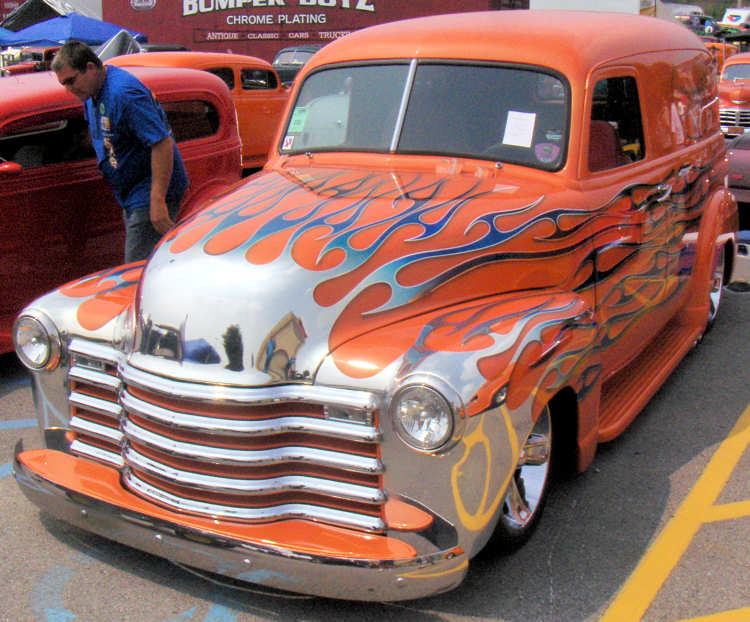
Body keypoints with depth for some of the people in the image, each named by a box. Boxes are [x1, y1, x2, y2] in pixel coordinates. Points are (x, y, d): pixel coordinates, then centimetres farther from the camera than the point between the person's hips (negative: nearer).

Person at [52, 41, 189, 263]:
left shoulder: (124, 93, -23)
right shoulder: (92, 94, 9)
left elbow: (163, 144, -28)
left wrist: (157, 201, -30)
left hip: (153, 193, -10)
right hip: (132, 195, 10)